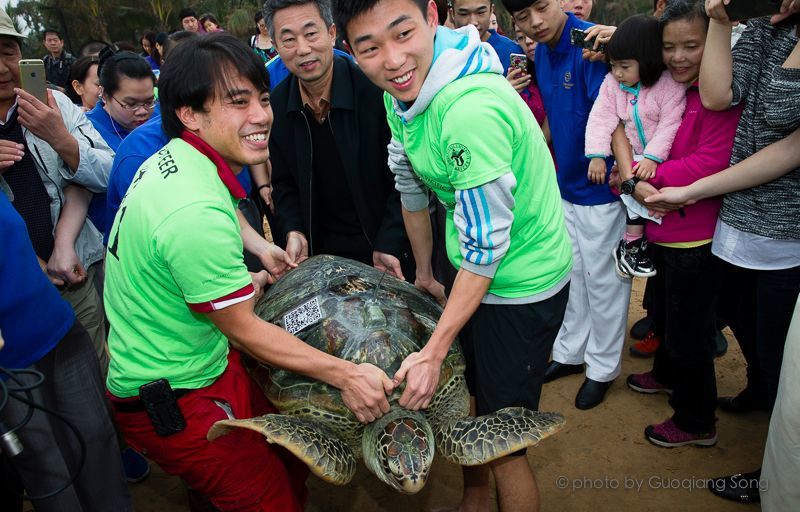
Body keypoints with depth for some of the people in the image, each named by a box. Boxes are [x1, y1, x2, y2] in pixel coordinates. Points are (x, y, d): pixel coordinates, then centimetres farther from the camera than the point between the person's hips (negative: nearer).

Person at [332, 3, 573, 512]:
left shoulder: (473, 107, -32)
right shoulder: (401, 90, -4)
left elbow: (484, 245, -27)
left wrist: (433, 351, -20)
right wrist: (423, 272, 19)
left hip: (522, 285, -8)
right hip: (470, 273, 9)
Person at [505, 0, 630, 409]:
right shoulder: (540, 53, 6)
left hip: (599, 189, -7)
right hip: (565, 185, 8)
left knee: (603, 281, 7)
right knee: (569, 273, 19)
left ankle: (602, 368, 26)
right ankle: (569, 353, 37)